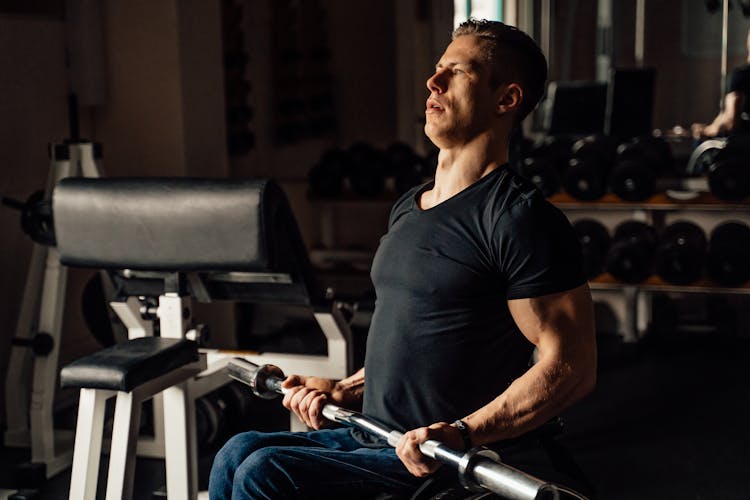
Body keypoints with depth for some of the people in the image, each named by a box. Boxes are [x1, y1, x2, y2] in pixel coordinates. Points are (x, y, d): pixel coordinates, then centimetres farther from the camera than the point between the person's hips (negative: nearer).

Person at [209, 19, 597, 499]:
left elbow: (572, 368, -19)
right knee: (239, 454, -1)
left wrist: (461, 432, -27)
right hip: (371, 439, 9)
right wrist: (346, 391, 11)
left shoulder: (518, 217, -15)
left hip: (437, 461, -9)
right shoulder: (409, 207, 14)